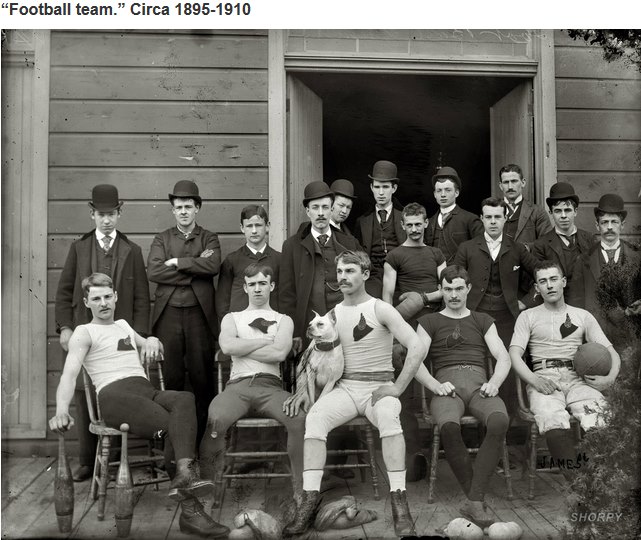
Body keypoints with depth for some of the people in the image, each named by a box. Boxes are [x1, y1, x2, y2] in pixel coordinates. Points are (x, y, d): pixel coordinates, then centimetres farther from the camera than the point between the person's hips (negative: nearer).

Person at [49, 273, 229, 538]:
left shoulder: (123, 325, 31)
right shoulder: (84, 332, 12)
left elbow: (153, 349, 43)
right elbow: (69, 374, -4)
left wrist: (152, 341, 16)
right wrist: (61, 410, -25)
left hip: (147, 391, 5)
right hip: (114, 395, -5)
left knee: (184, 399, -32)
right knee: (172, 424, -30)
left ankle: (184, 474, -50)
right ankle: (190, 509, -34)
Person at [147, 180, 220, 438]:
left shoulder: (209, 238, 11)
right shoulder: (162, 239, 13)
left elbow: (213, 266, -10)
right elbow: (153, 271, -4)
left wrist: (176, 262, -7)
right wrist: (194, 269, -8)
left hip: (199, 314, -1)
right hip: (168, 315, 1)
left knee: (202, 376, 0)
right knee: (170, 377, 3)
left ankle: (204, 434, 9)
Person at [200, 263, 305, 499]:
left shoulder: (283, 320, 21)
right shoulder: (231, 318, 24)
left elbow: (279, 353, -1)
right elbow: (227, 346, -1)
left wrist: (243, 348, 3)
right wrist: (265, 340, 4)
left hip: (270, 385, 0)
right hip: (238, 384, 0)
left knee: (300, 418, -32)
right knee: (215, 419, -34)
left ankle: (302, 489, -18)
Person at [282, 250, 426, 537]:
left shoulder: (381, 310, -3)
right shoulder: (333, 314, 11)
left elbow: (417, 348, -11)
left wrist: (398, 387, -16)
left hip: (379, 387, -3)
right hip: (344, 387, 3)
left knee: (388, 415, -37)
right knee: (315, 416, -28)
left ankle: (399, 502, -32)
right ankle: (309, 500, -28)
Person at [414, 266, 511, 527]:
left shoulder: (483, 321, 25)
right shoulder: (429, 322, 20)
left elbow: (503, 357, 12)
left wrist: (494, 382, -10)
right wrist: (435, 385, -14)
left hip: (478, 384, 2)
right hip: (447, 385, -1)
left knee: (500, 420, -35)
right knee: (449, 426, -38)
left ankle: (474, 502, -31)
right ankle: (478, 499, -22)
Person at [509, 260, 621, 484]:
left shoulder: (582, 316, 24)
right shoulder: (528, 316, 19)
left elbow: (611, 352, 17)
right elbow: (514, 354, 6)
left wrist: (609, 379, -6)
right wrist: (534, 379, -14)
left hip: (578, 377, 2)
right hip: (544, 378, -1)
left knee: (596, 420, -33)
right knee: (553, 422, -36)